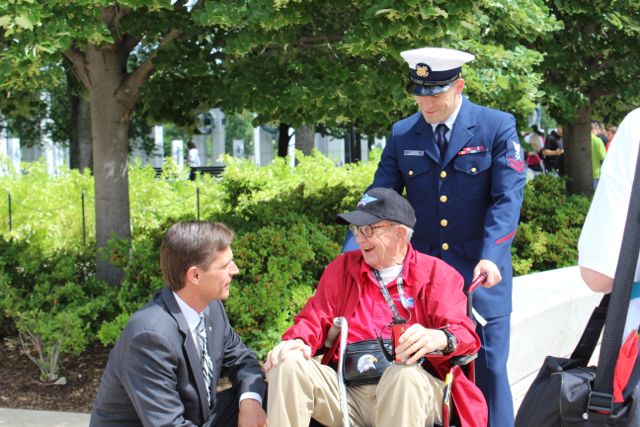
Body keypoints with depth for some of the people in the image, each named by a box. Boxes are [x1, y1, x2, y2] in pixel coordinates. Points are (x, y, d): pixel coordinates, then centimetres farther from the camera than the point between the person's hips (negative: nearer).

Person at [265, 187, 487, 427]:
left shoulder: (437, 274, 7)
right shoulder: (342, 268, 19)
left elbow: (463, 333, -5)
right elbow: (315, 319, 17)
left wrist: (438, 339, -30)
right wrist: (299, 342, -8)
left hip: (411, 389, -3)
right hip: (345, 391, 3)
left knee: (405, 374, -38)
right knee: (287, 364, -22)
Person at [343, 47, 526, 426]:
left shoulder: (498, 127, -4)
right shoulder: (402, 135, 5)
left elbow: (507, 198, -10)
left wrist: (490, 258, -24)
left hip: (480, 274, -3)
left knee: (488, 370, 2)